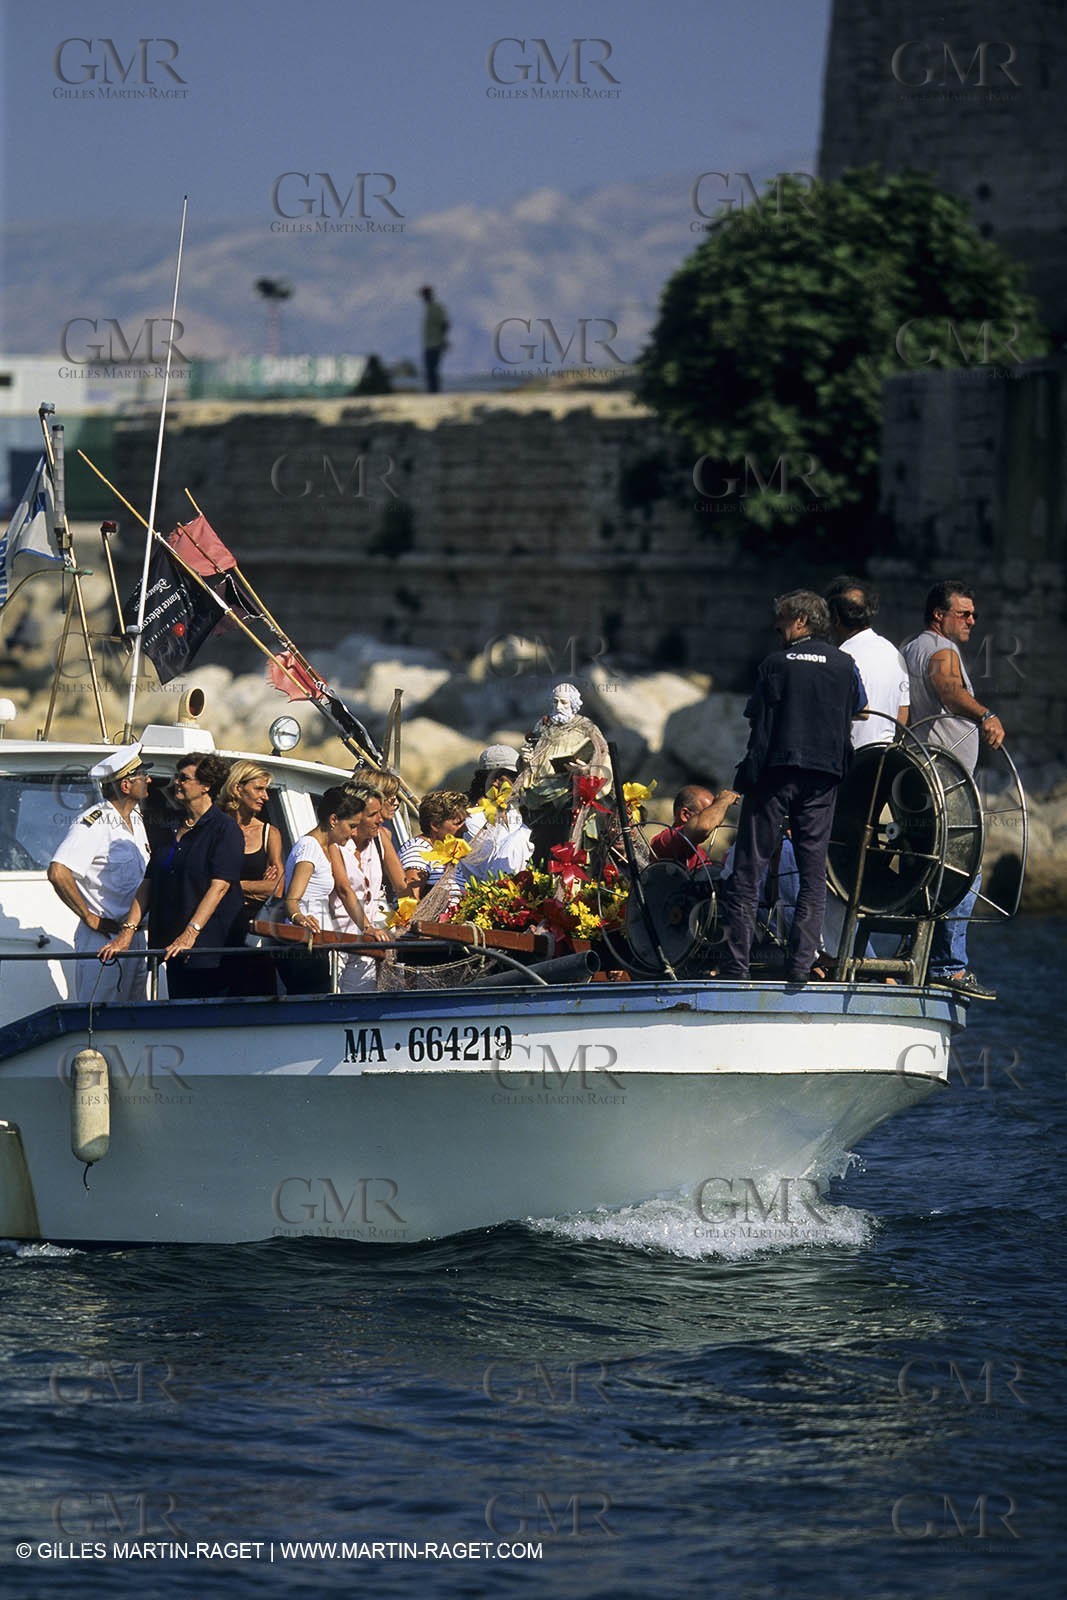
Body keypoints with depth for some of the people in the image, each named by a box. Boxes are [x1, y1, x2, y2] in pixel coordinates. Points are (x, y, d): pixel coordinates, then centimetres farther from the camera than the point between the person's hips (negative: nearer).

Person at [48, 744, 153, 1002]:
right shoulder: (94, 823, -15)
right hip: (102, 938, -9)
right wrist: (90, 918, -18)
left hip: (134, 936, 9)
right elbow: (58, 873, -25)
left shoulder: (137, 820, 14)